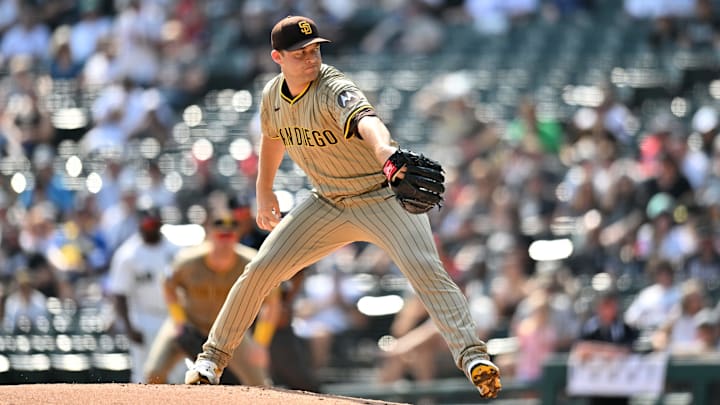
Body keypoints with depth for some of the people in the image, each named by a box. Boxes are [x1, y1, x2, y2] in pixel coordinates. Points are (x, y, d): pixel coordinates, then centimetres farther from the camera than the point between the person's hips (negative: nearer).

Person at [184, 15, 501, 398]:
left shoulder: (334, 90, -26)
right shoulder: (273, 94, -4)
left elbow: (364, 119, -50)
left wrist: (383, 148, -71)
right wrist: (263, 191, 20)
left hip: (383, 197, -6)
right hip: (329, 204, 6)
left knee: (425, 267, -28)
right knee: (260, 270, 1)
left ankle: (471, 354, -33)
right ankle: (212, 358, 16)